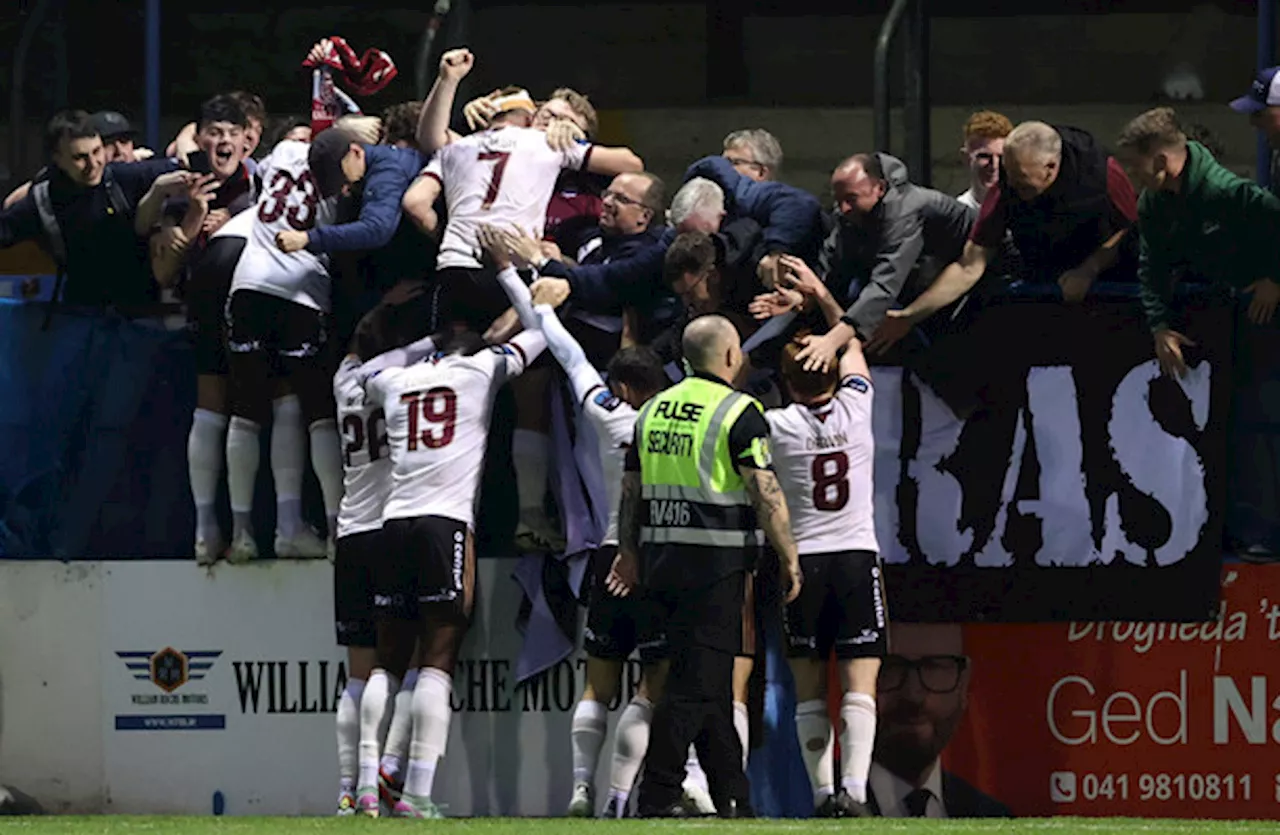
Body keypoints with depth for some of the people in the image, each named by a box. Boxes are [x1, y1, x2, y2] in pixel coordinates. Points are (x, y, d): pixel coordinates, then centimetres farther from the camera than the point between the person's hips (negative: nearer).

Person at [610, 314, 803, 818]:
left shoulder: (654, 410, 11)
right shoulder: (740, 413, -10)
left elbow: (632, 490, 17)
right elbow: (766, 495, -13)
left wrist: (629, 552, 26)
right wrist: (789, 558, -5)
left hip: (662, 557, 7)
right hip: (715, 562, -7)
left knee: (708, 682, 14)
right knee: (696, 683, -6)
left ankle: (733, 797, 19)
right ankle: (657, 797, -10)